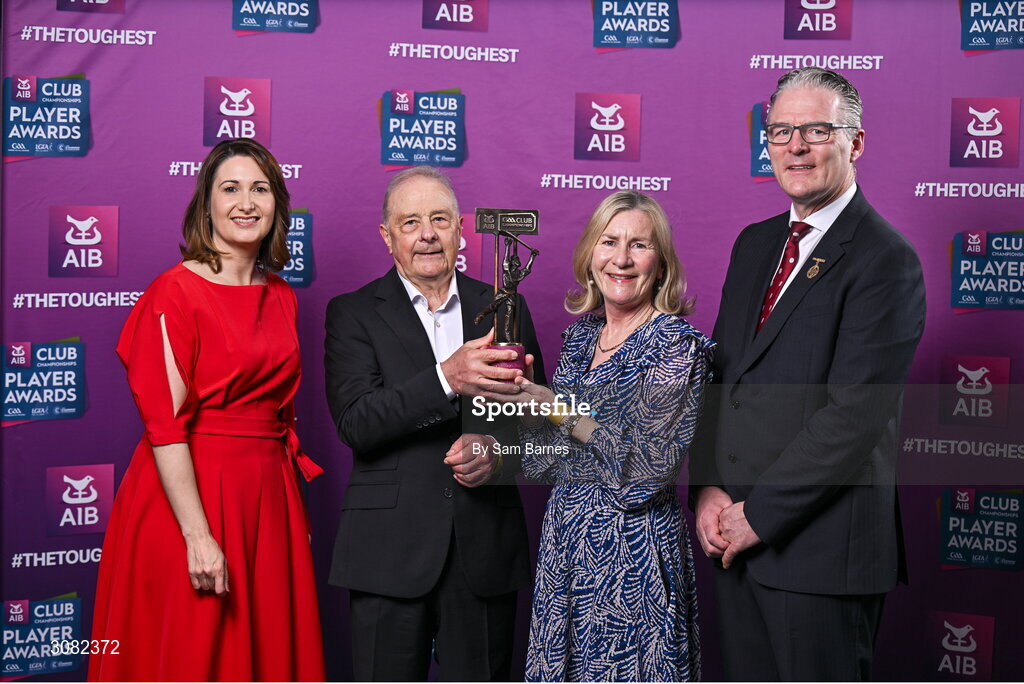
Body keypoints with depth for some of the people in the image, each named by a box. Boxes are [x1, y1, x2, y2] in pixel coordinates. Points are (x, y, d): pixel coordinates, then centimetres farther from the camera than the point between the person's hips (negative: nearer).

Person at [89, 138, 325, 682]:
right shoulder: (175, 293, -10)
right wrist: (197, 535, -21)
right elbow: (164, 424, -16)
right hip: (189, 497, -6)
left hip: (269, 498, 6)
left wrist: (296, 510, 11)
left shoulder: (281, 297, 10)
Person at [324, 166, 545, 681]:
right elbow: (354, 422, -13)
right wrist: (446, 378, -25)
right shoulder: (353, 313, 1)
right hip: (390, 554, -2)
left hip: (486, 549, 2)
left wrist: (498, 451, -10)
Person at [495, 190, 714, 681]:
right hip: (564, 539, 6)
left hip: (633, 549, -6)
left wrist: (561, 409, -20)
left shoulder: (677, 343, -11)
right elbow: (543, 463, 9)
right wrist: (524, 400, -8)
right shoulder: (580, 334, 8)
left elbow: (649, 466, -20)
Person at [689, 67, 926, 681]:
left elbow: (855, 413, -19)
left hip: (821, 545, -7)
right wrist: (708, 488, -1)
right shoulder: (755, 243, 13)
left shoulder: (885, 259, -12)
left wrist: (758, 513, -15)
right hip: (733, 537, 7)